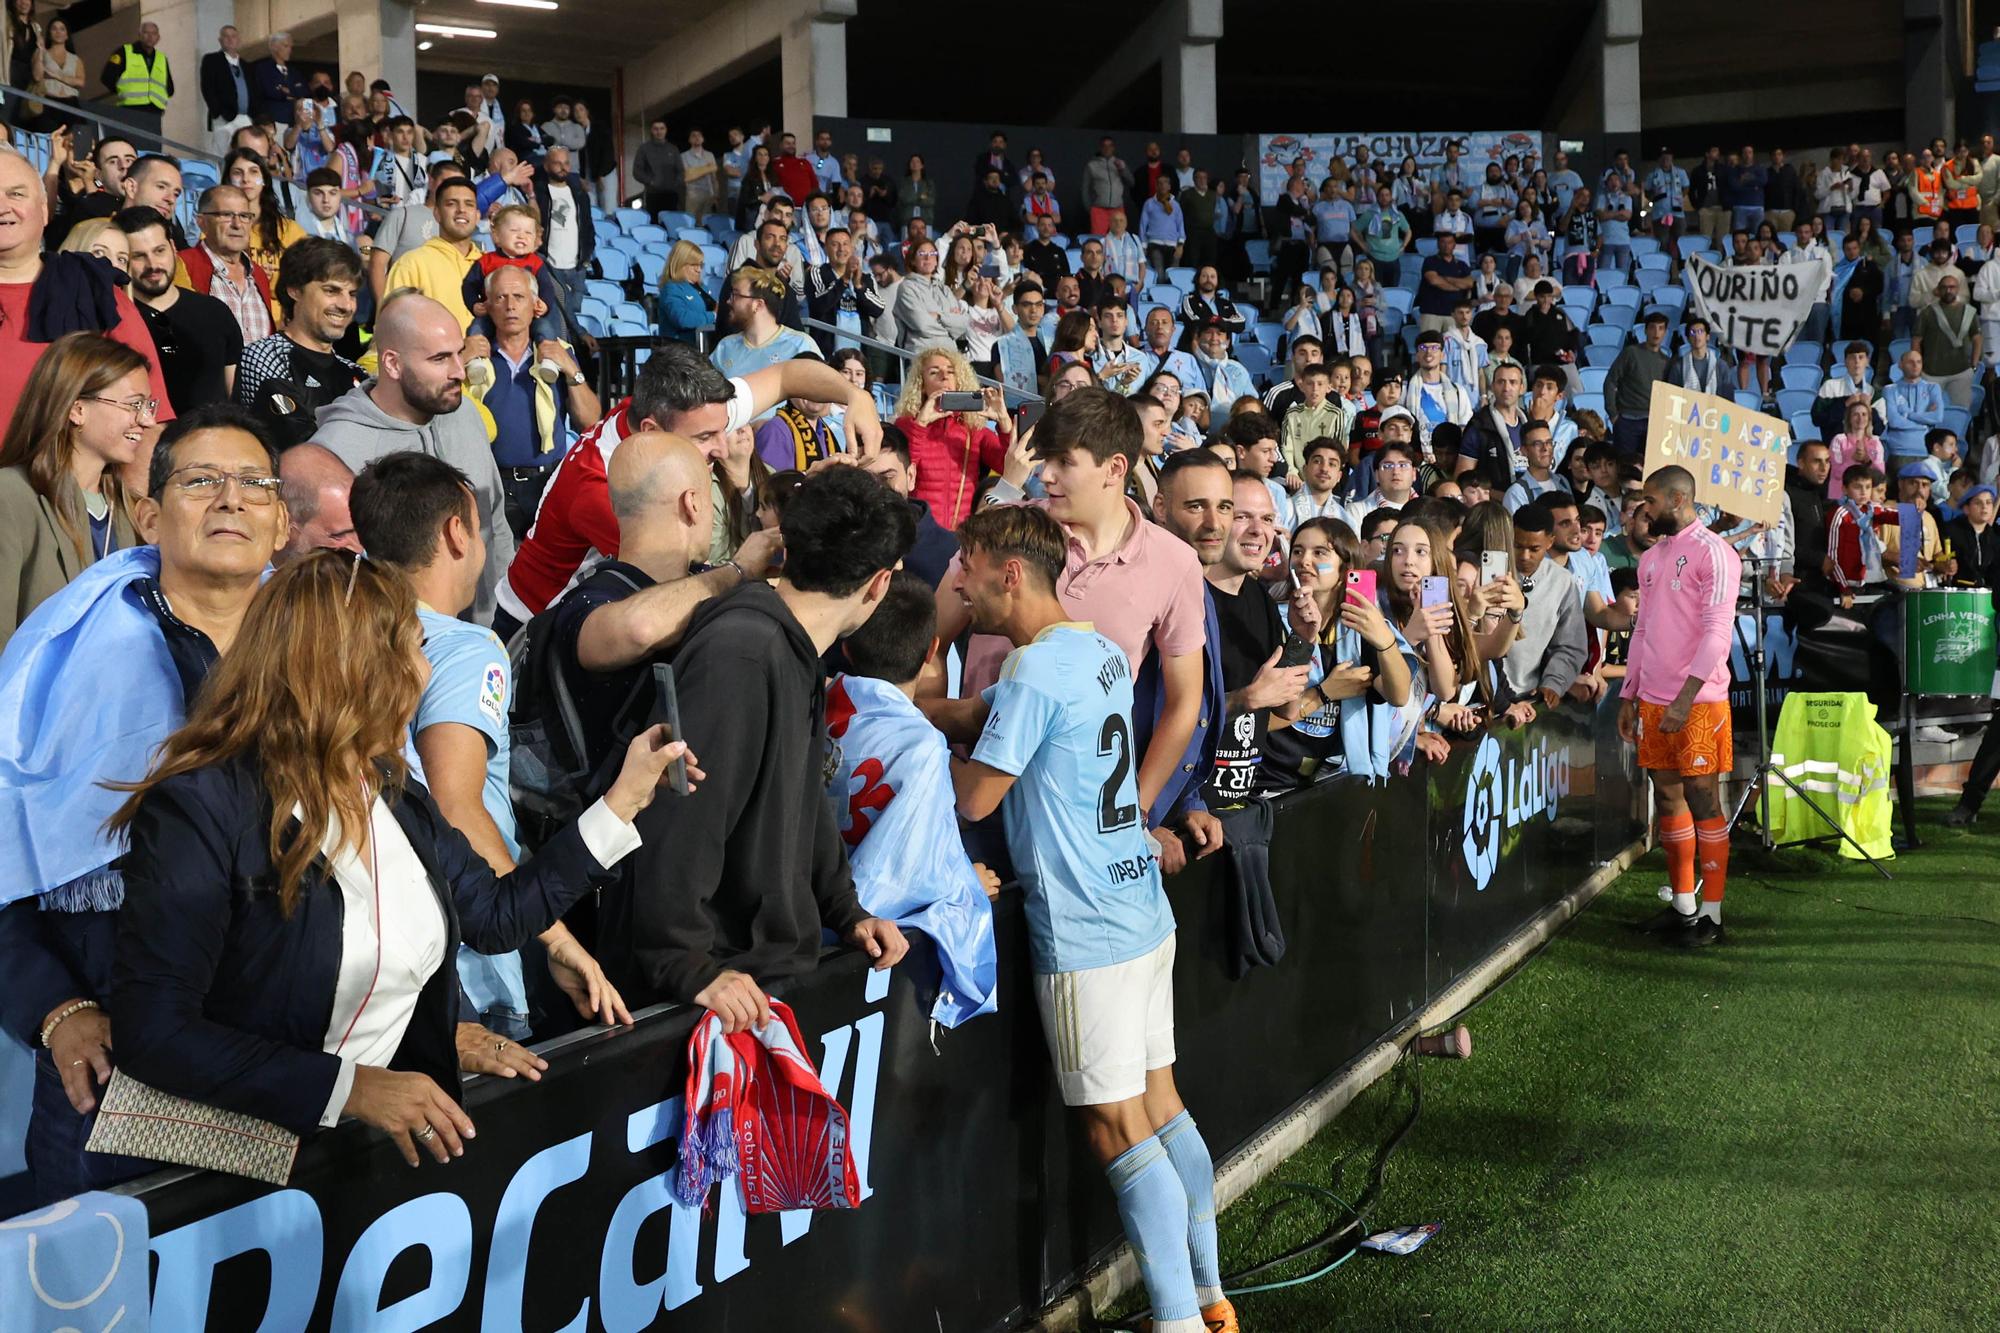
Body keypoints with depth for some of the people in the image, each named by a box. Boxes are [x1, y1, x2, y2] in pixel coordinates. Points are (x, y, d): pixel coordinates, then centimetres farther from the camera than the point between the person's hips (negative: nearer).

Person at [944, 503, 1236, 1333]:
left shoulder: (1034, 672, -17)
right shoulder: (1101, 652, 11)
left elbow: (974, 796, -14)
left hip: (1087, 935, -9)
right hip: (1143, 910, 9)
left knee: (1119, 1133, -3)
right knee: (1161, 1105, 15)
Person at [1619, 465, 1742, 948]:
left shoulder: (1711, 552, -9)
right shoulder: (1651, 558, 16)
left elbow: (1717, 631, -16)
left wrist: (1685, 698, -22)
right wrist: (1629, 697, 17)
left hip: (1698, 702, -8)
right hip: (1653, 701, 8)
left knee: (1702, 798, -4)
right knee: (1667, 797, 11)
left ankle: (1710, 913, 1)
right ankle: (1681, 904, 19)